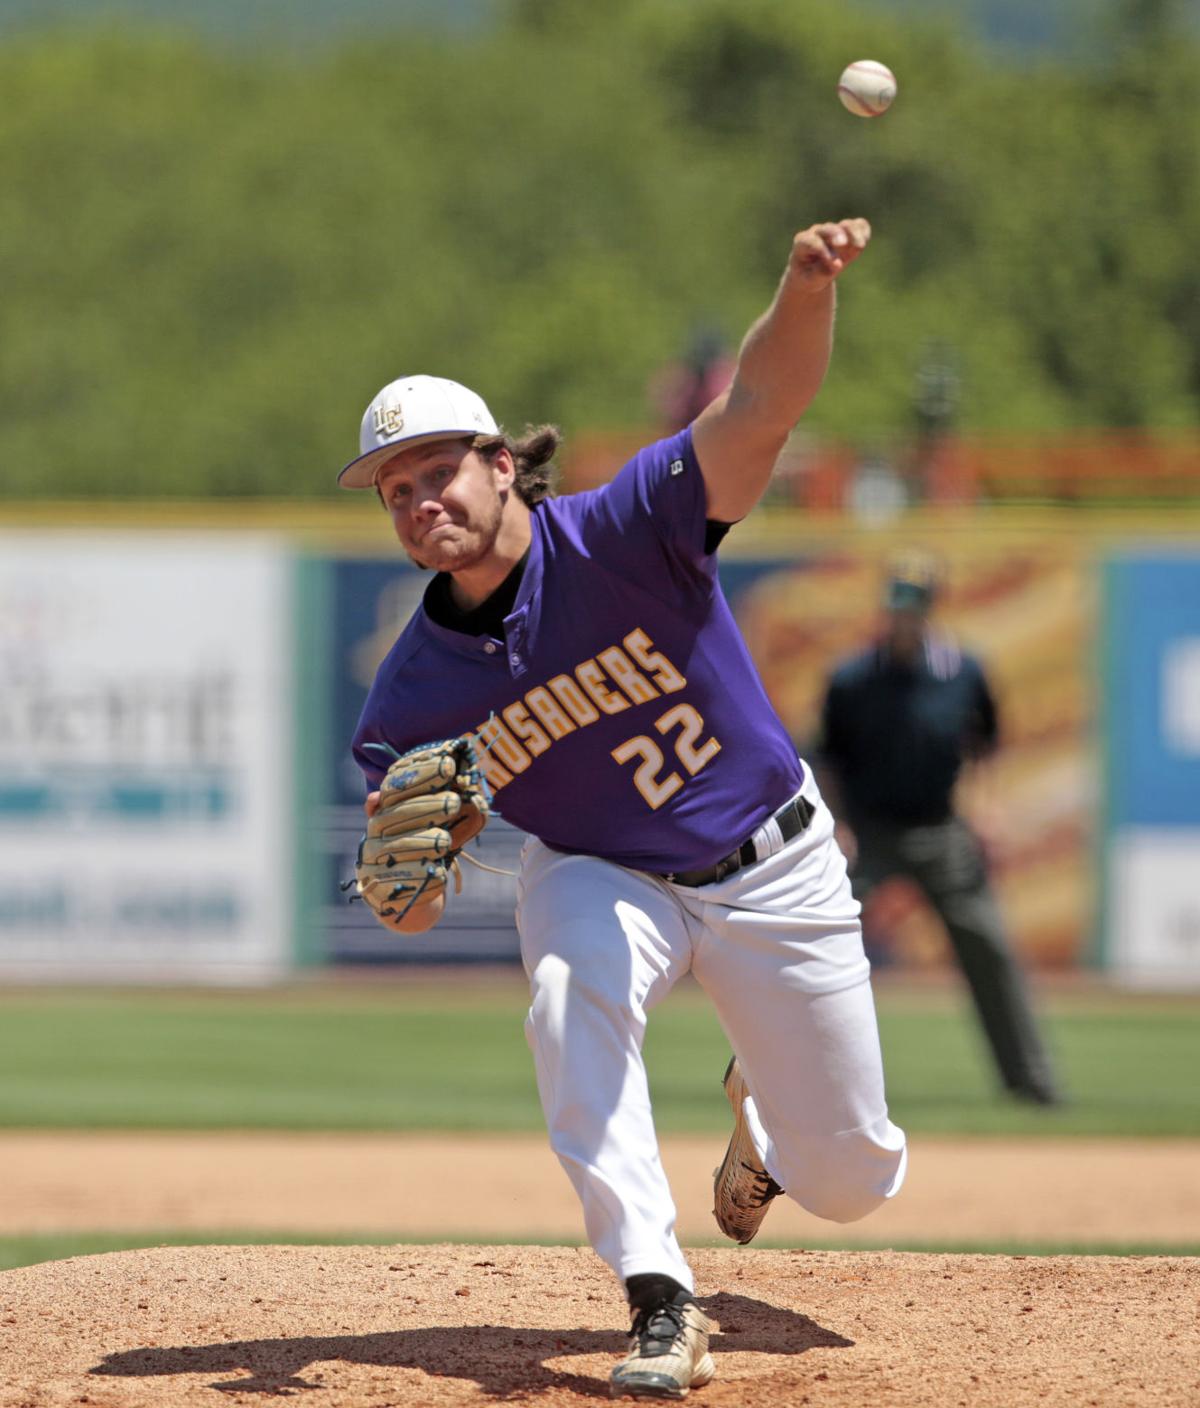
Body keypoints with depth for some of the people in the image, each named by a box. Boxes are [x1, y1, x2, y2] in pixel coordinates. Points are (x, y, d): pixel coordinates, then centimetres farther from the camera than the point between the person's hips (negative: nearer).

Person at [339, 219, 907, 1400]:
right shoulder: (416, 692, -16)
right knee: (572, 992, -36)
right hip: (599, 875, 1)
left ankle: (762, 1117, 46)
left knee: (852, 1181, 5)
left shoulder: (618, 537, -25)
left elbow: (762, 405, -39)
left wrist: (805, 288, -60)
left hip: (771, 869, -1)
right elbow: (409, 911, -10)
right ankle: (661, 1308, -32)